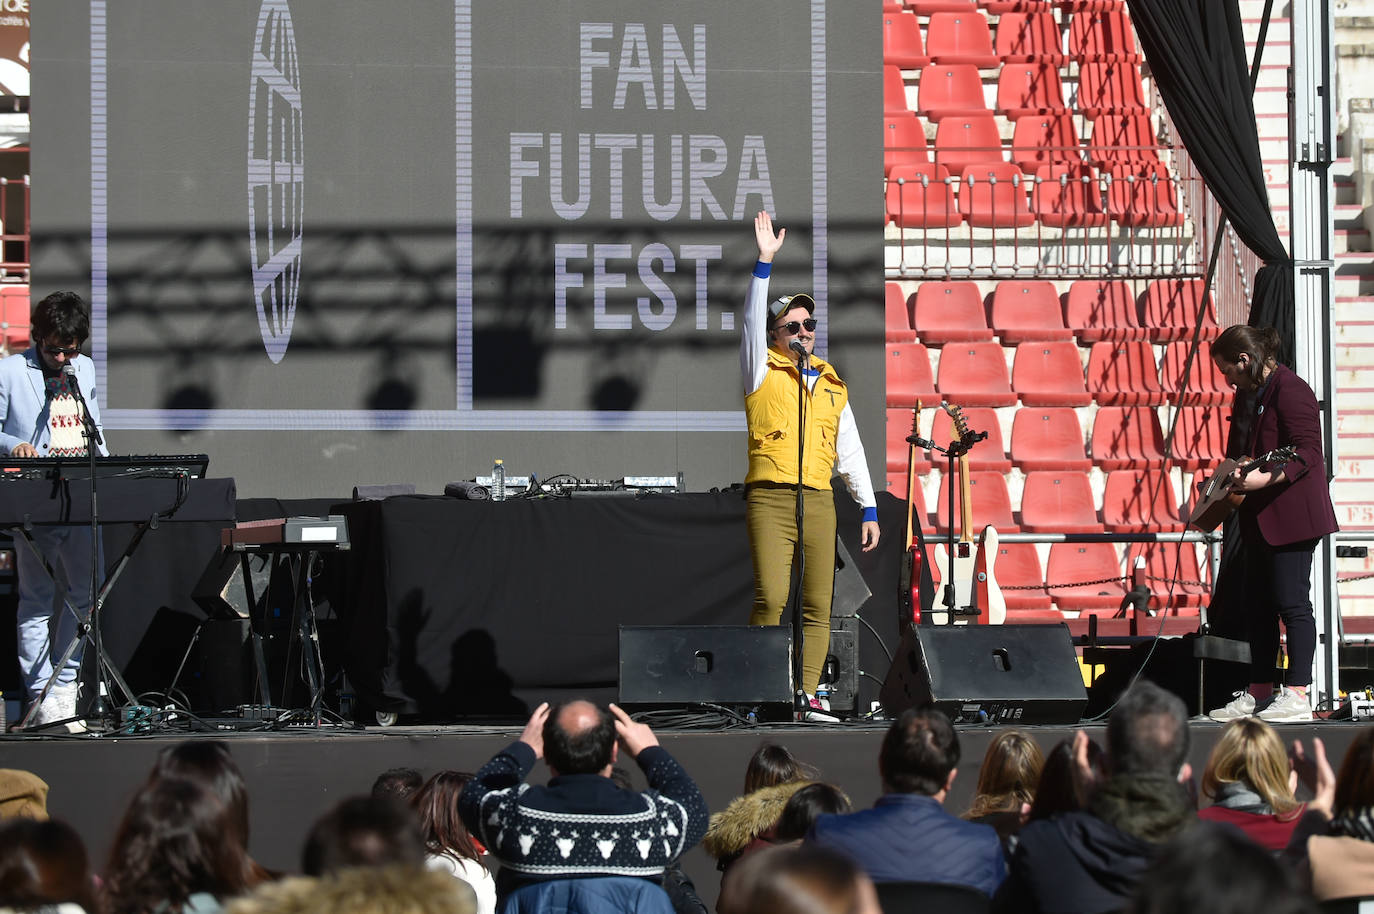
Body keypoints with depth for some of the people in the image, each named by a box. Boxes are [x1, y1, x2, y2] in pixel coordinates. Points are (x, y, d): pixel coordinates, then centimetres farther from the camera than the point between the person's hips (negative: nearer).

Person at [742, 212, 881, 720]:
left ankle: (808, 694, 0)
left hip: (819, 501, 4)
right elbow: (752, 321, -6)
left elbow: (850, 451, 20)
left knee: (818, 604, -1)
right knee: (771, 597, -15)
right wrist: (765, 262, -13)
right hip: (770, 497, -4)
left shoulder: (832, 386, 19)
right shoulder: (762, 373, 9)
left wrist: (869, 508, 14)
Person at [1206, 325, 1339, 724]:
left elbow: (1307, 455, -21)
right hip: (1258, 517, 10)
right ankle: (1259, 694, 17)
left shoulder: (1290, 391, -15)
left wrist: (1266, 478, -31)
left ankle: (1297, 696, -8)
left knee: (1291, 602, -9)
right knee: (1257, 603, 11)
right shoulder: (1247, 394, 15)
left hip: (1291, 515, -10)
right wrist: (1227, 480, 9)